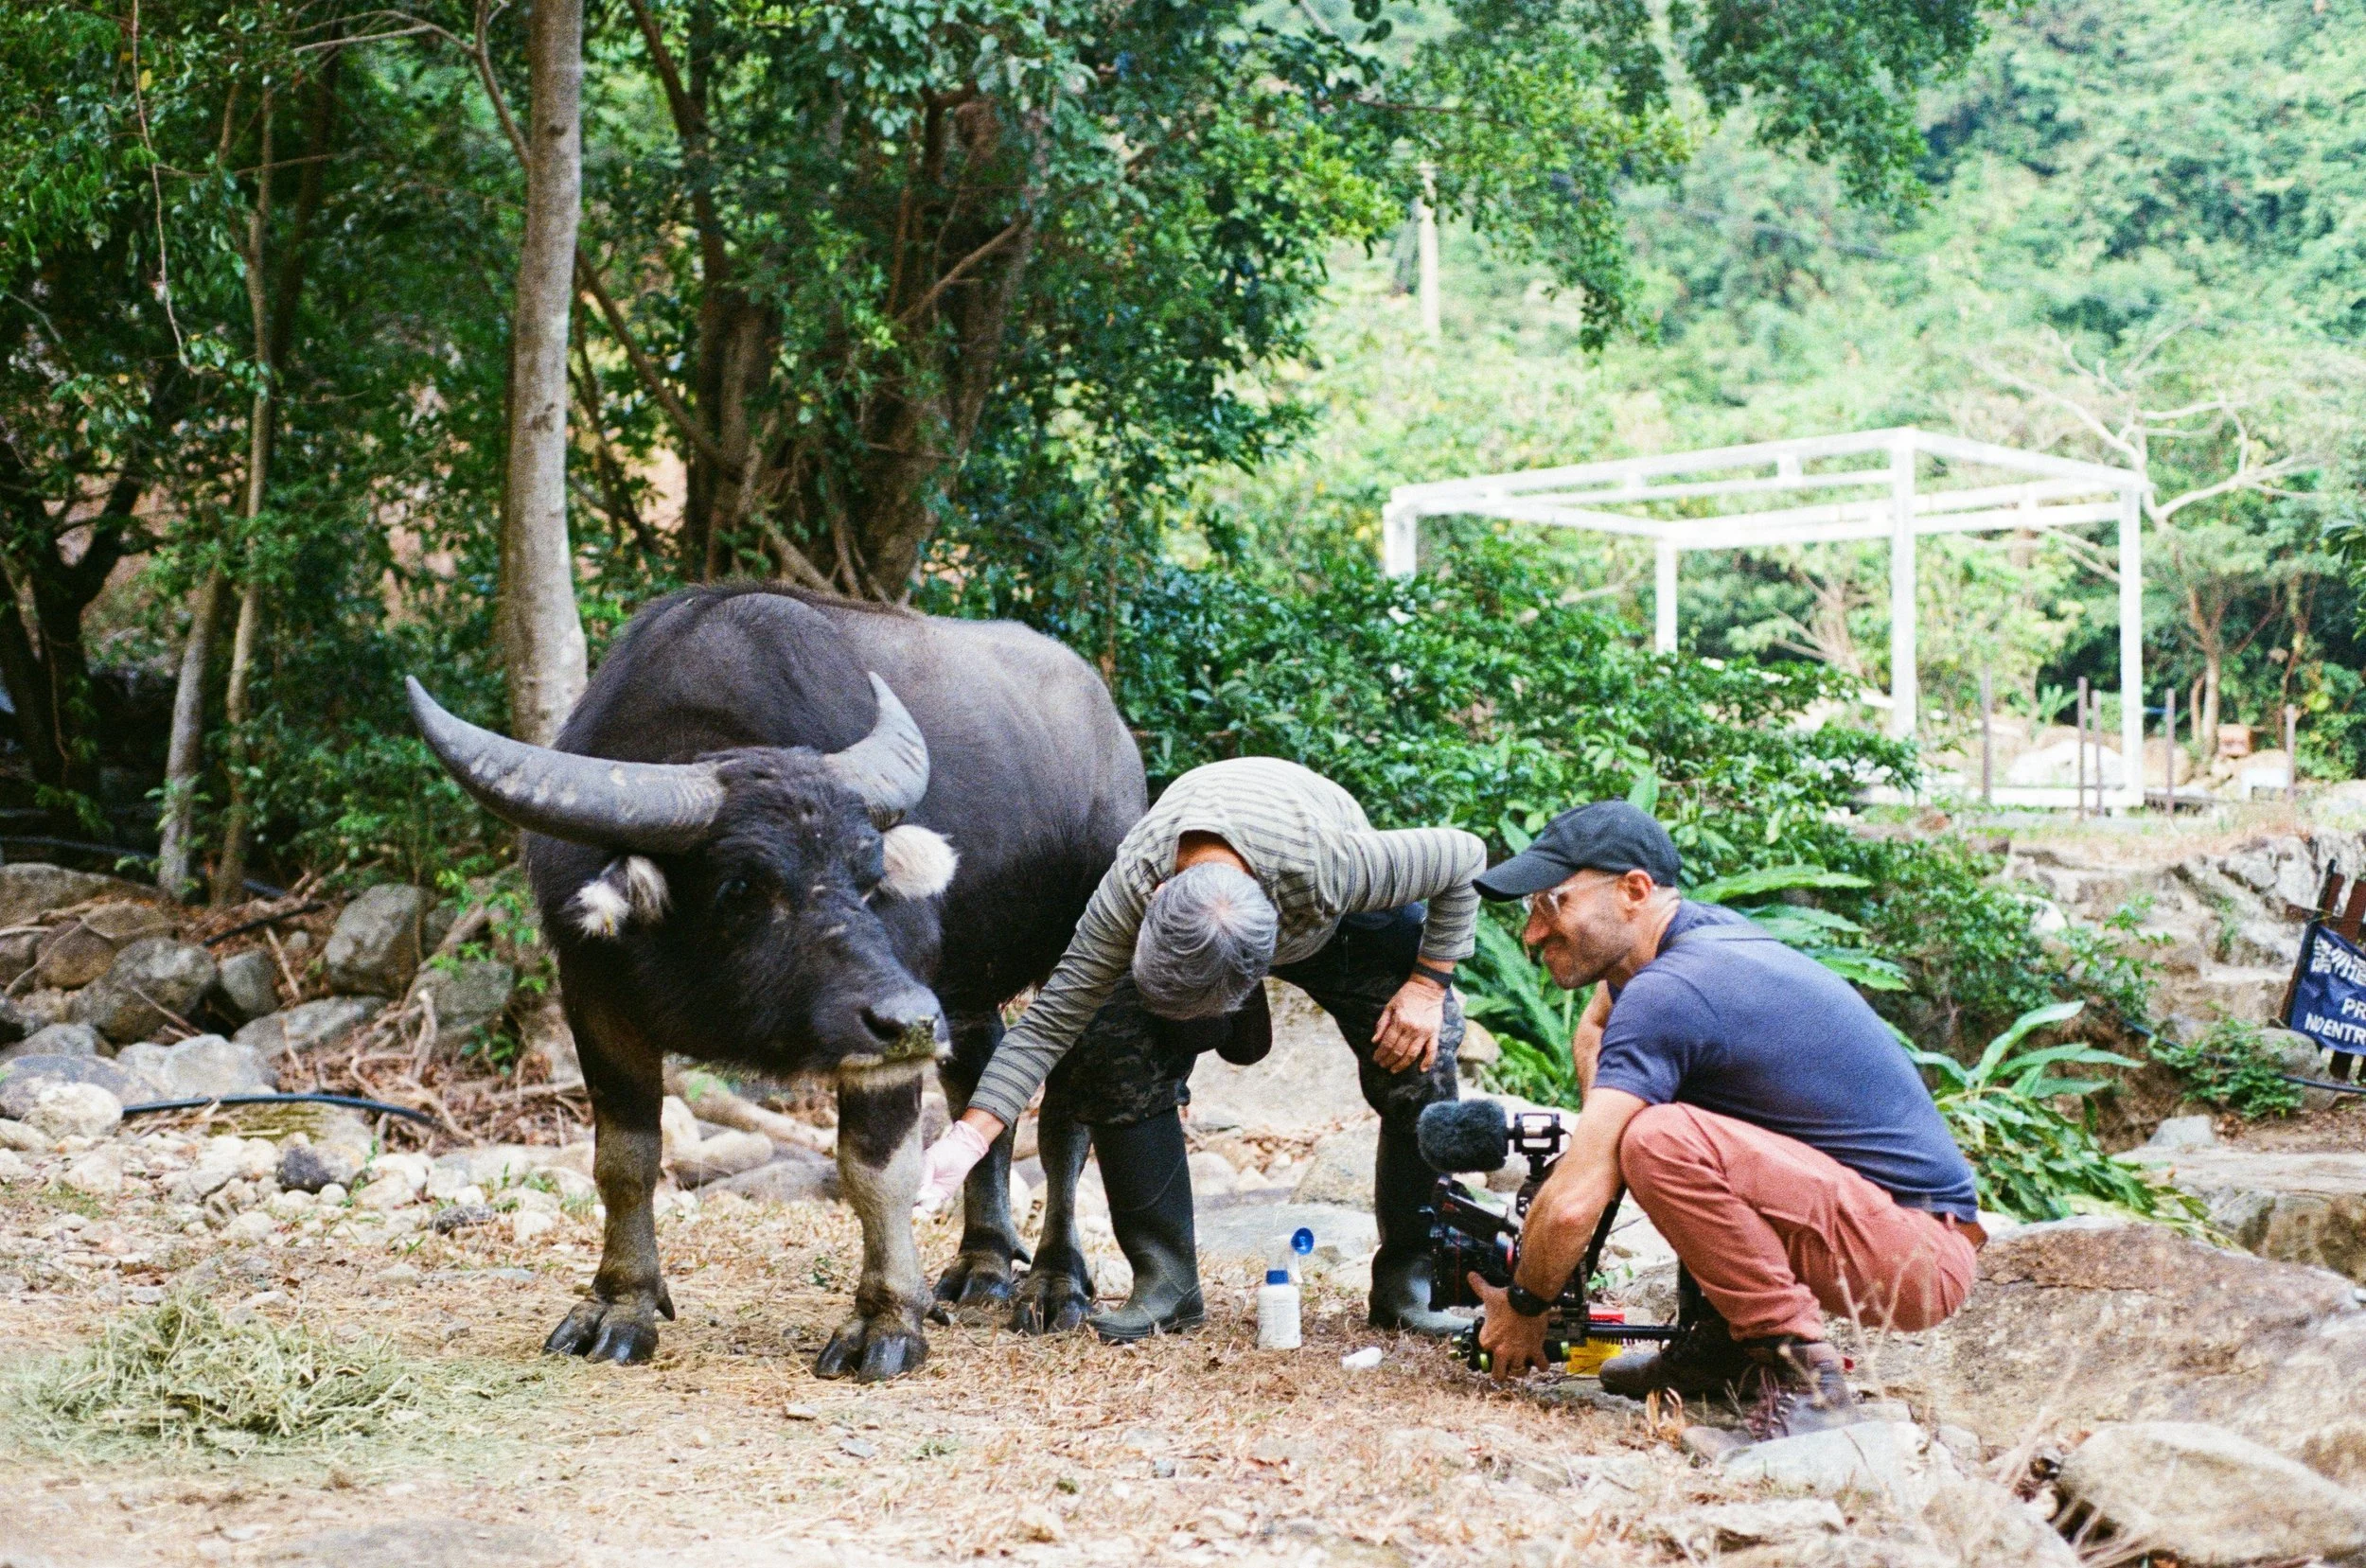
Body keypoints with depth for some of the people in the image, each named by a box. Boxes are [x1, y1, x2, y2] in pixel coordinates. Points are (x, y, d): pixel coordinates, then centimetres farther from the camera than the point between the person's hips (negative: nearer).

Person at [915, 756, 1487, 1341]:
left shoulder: (1332, 864, -46)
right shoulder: (1128, 893, -40)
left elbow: (1465, 857, -29)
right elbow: (1053, 1019, -33)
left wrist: (1428, 985, -28)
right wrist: (967, 1139, -40)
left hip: (1345, 923, -1)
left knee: (1418, 1058, -19)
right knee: (1114, 1056, -19)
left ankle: (1408, 1280, -1)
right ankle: (1164, 1280, -6)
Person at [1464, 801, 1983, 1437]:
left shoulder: (1666, 991, -20)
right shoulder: (1707, 929, 7)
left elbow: (1574, 1201, -22)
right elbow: (1594, 1024, 29)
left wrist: (1522, 1308, -4)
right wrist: (1603, 1131, 10)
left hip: (1921, 1251, -10)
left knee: (1661, 1142, -29)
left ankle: (1801, 1372, -16)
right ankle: (1725, 1338, 15)